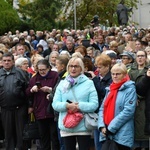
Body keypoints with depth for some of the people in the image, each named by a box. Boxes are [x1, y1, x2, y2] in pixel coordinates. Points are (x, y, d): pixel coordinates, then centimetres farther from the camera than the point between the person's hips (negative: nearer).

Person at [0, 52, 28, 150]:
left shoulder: (19, 72, 0)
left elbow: (26, 89, -1)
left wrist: (29, 106, -4)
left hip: (20, 108, -2)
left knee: (21, 132, 3)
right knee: (8, 132, 10)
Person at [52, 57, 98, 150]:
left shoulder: (88, 83, -2)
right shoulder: (62, 84, 8)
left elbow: (94, 105, -9)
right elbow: (55, 104, 2)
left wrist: (79, 106, -21)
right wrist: (67, 106, -16)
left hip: (83, 127, -3)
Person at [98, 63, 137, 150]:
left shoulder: (130, 88, -5)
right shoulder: (110, 89, 17)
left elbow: (128, 111, -15)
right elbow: (102, 109, 15)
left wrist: (111, 127, -16)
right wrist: (102, 126, -3)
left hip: (122, 135, -7)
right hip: (107, 134, 7)